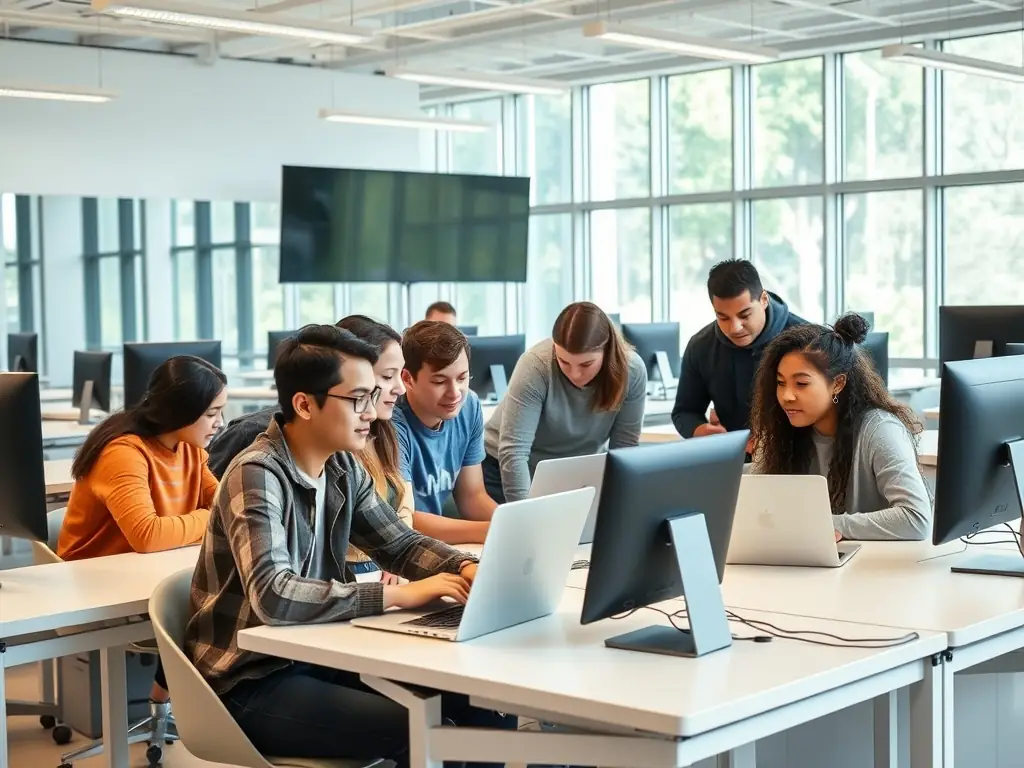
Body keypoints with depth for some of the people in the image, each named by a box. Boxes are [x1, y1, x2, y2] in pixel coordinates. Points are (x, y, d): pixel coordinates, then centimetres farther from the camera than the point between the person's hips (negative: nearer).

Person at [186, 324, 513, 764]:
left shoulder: (344, 467, 2)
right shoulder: (256, 475, -21)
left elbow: (401, 544, 13)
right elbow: (273, 596, -34)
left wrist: (469, 569, -8)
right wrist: (399, 595, -30)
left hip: (317, 655, 8)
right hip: (251, 682, -7)